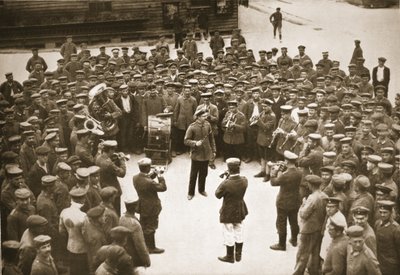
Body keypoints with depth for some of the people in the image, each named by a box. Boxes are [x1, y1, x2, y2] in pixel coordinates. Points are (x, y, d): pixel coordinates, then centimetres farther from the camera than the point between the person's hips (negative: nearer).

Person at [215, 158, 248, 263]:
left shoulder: (226, 184, -31)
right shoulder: (244, 180, -16)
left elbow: (218, 195, -14)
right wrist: (230, 178, -5)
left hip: (228, 212, -5)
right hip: (240, 210, 5)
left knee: (228, 234, 14)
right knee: (239, 232, 22)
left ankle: (230, 256, 29)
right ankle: (238, 255, 37)